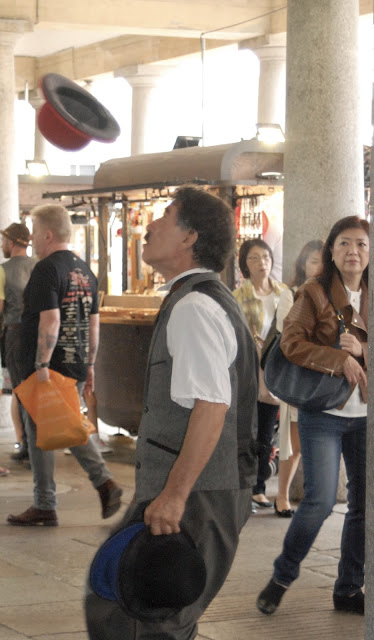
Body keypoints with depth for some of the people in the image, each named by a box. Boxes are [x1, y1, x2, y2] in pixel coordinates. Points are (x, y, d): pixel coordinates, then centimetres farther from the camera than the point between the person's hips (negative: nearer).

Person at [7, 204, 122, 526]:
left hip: (47, 368, -8)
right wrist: (89, 364, 20)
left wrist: (41, 365, -23)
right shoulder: (86, 271, 12)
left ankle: (45, 506, 6)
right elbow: (94, 323, 16)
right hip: (77, 366, 8)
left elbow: (50, 321, -22)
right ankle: (105, 481, 3)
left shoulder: (47, 269, -14)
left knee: (39, 434, 2)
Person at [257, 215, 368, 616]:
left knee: (363, 504, 6)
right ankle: (282, 576, 10)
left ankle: (348, 590, 20)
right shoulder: (314, 294, -3)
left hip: (365, 415, 5)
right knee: (320, 500, -13)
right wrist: (341, 360, -20)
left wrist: (363, 350, -14)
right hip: (322, 413, -5)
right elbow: (291, 343, -14)